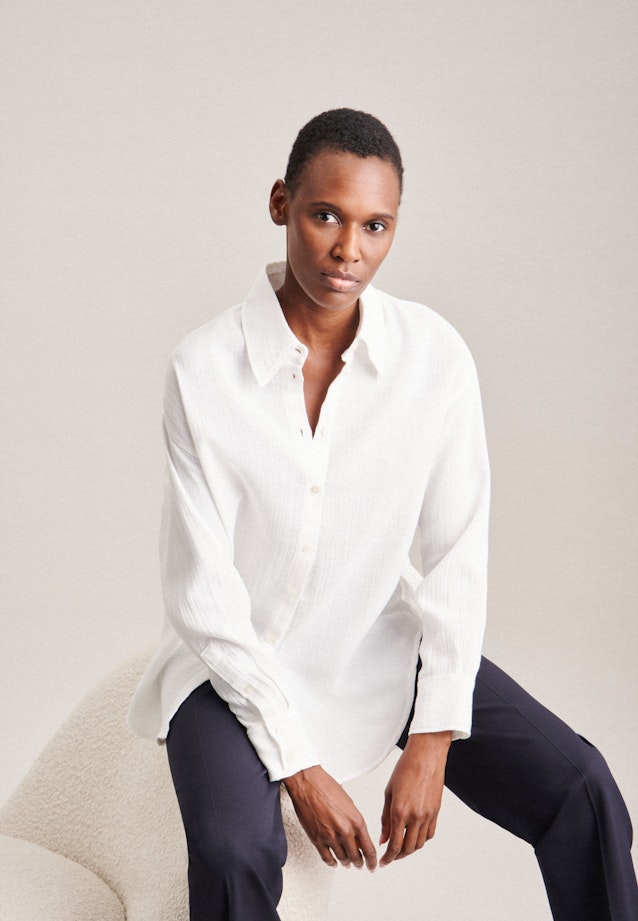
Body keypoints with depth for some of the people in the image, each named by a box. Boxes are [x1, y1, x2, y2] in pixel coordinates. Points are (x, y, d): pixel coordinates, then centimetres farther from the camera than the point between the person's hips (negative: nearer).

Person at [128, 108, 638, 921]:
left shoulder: (436, 355, -11)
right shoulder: (204, 369, -18)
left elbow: (457, 556, -7)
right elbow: (204, 592, -16)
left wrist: (432, 745, -12)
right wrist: (298, 765, -17)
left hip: (385, 642, 3)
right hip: (239, 658, -2)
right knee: (235, 849, -29)